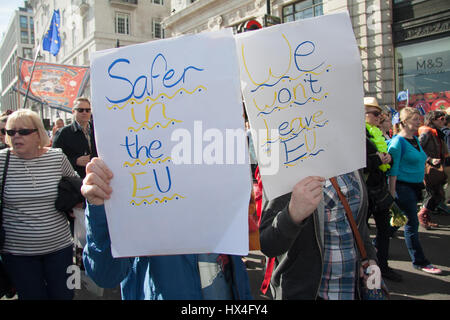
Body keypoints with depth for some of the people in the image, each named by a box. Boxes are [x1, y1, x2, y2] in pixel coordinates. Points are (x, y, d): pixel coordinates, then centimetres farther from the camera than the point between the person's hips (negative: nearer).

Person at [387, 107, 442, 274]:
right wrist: (392, 192, -18)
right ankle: (419, 261, 10)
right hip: (403, 186, -8)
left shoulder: (415, 139, 12)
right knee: (412, 223, -1)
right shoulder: (398, 141, -14)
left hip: (415, 186, 8)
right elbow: (393, 169, -16)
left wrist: (421, 184, 21)